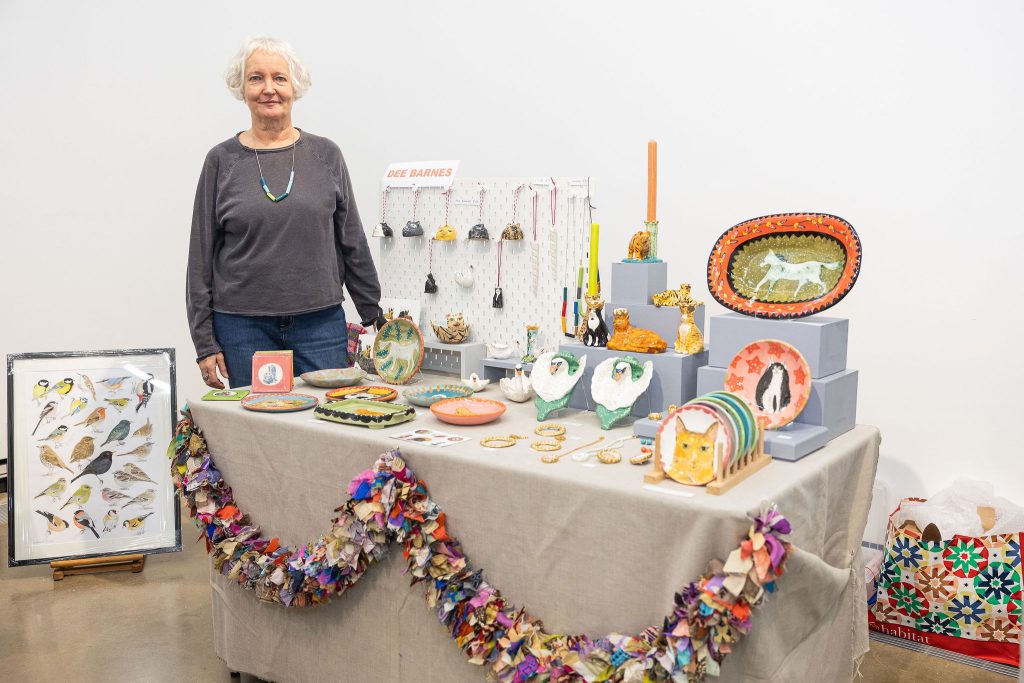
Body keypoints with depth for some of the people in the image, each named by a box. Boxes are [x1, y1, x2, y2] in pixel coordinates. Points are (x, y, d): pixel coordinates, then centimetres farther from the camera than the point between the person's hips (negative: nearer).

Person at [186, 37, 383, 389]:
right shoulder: (222, 161, 3)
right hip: (243, 329, -1)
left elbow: (353, 244, 9)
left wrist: (375, 317, 9)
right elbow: (202, 256, 4)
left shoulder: (326, 155, 5)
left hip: (321, 323, 1)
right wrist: (205, 343, 0)